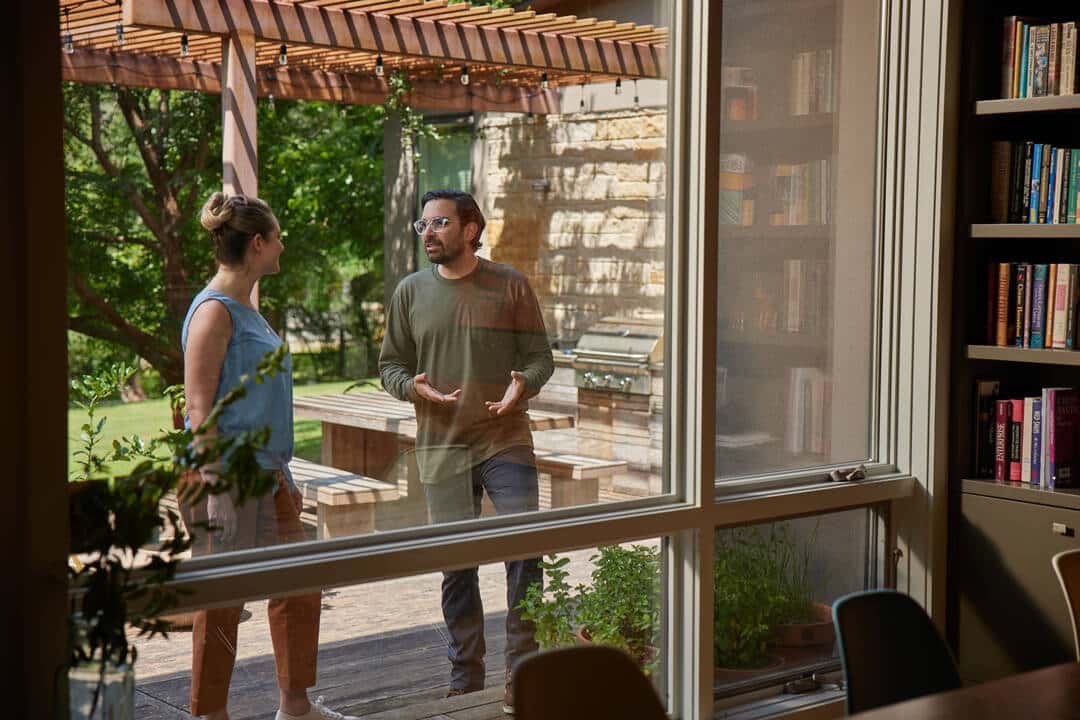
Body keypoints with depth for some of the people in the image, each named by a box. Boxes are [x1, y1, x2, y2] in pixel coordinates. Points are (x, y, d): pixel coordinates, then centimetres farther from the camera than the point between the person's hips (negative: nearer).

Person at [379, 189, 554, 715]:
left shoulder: (510, 286, 2)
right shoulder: (411, 292, 8)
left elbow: (540, 356, 4)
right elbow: (390, 364, 12)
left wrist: (524, 386, -17)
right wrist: (412, 387, -10)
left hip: (505, 440, -2)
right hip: (441, 447, 2)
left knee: (525, 547, -10)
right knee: (455, 564, 8)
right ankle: (465, 679, 22)